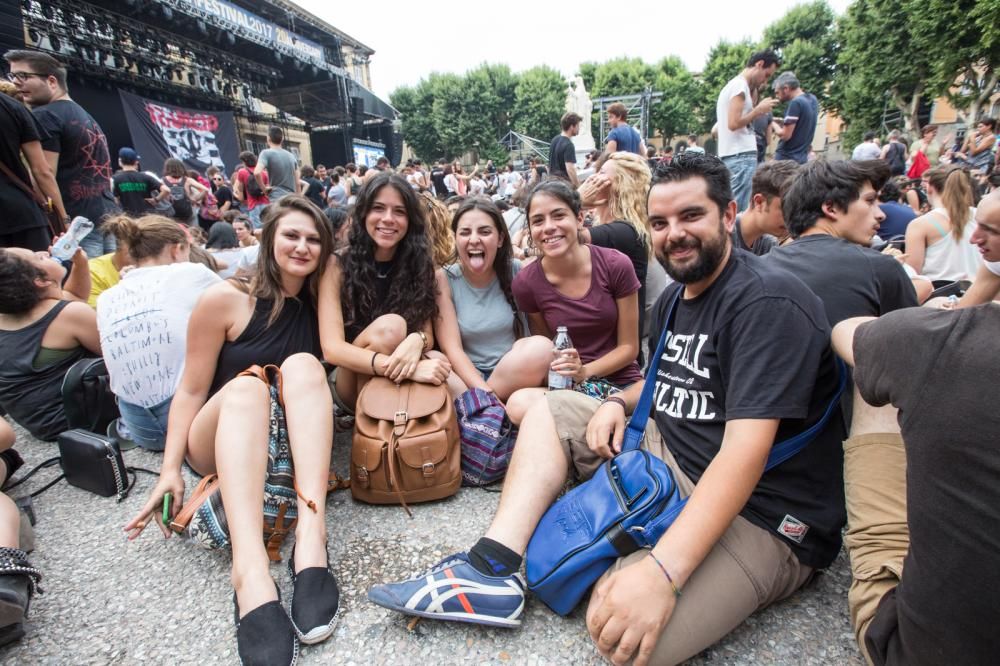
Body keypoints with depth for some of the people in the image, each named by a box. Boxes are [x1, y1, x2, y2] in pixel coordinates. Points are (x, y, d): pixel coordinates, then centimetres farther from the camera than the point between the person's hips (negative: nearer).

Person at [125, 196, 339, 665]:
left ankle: (311, 540, -45)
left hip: (295, 439, 2)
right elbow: (191, 389, -6)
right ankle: (251, 575, -54)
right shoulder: (225, 299, -7)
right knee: (246, 386, -33)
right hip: (219, 445, -1)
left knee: (304, 365, -27)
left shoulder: (320, 302, 4)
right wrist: (170, 468, -13)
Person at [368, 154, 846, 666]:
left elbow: (746, 446, -28)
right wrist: (618, 402, -1)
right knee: (550, 410, 4)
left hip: (762, 513, -8)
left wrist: (662, 571, -36)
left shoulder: (768, 302, -19)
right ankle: (491, 570, -9)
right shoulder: (673, 298, 8)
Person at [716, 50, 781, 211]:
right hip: (741, 156, -10)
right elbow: (734, 123, -17)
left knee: (733, 208, 11)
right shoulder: (740, 85, -7)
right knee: (741, 210, -11)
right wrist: (759, 110, -5)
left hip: (733, 155, 10)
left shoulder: (733, 84, 22)